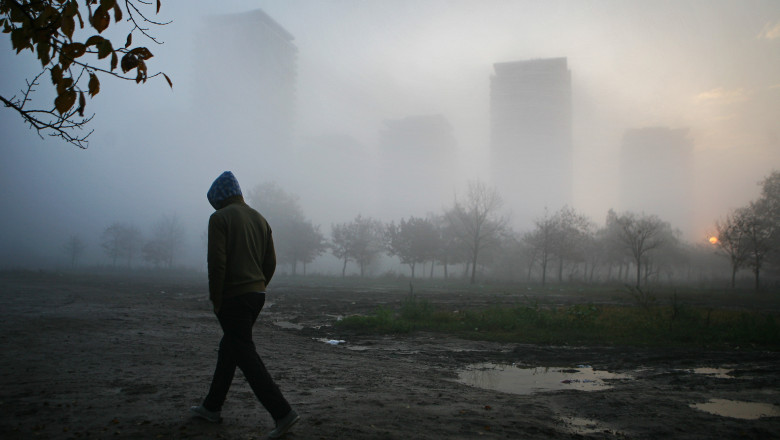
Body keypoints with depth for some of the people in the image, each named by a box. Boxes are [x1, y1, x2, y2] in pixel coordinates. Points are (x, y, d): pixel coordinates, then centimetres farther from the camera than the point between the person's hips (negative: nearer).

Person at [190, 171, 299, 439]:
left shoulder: (220, 218, -8)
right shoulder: (259, 218, 12)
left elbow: (217, 263, -16)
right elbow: (270, 261, 11)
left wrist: (216, 299, -8)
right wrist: (258, 289, 18)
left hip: (233, 296, -8)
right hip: (257, 294, 8)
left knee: (246, 356, -4)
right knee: (229, 348, 20)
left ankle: (283, 413, -8)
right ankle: (212, 407, 33)